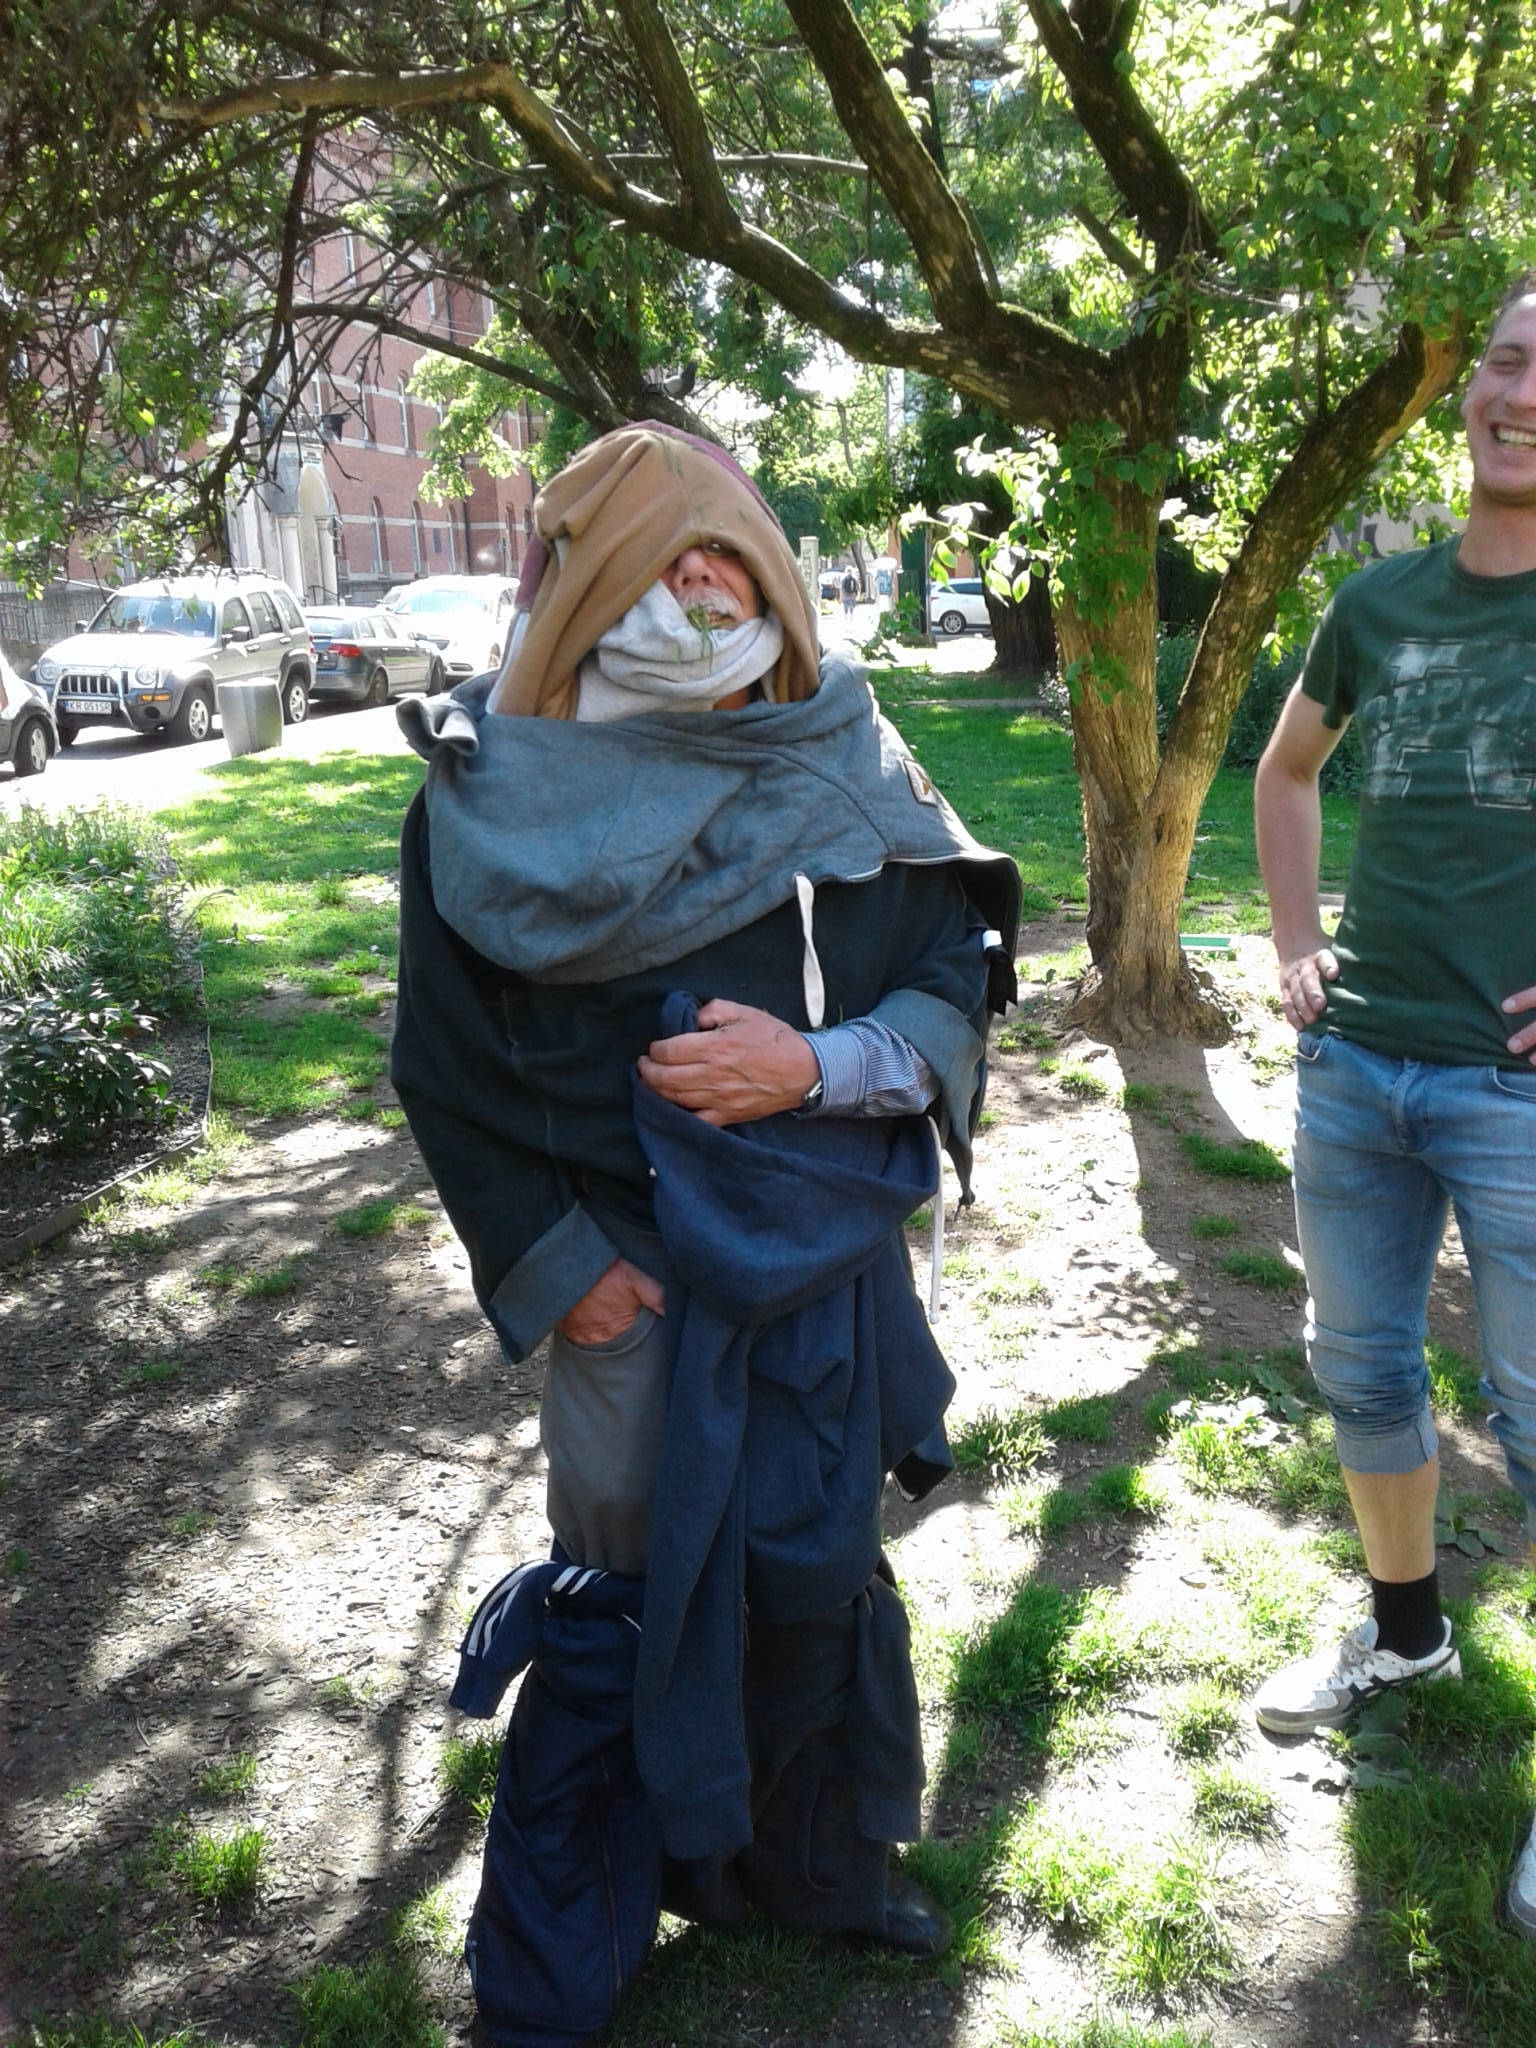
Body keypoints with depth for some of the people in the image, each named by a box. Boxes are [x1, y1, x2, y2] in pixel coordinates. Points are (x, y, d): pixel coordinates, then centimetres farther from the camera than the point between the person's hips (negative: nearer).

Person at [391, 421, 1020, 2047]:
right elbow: (444, 1067, -5)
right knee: (623, 1595, 10)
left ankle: (810, 1864, 47)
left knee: (815, 1574, 18)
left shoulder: (842, 769, -4)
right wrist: (553, 1264, -8)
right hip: (637, 1278, -3)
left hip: (829, 1251, 3)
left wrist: (821, 1066, -20)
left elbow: (955, 983, -2)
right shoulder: (494, 803, -11)